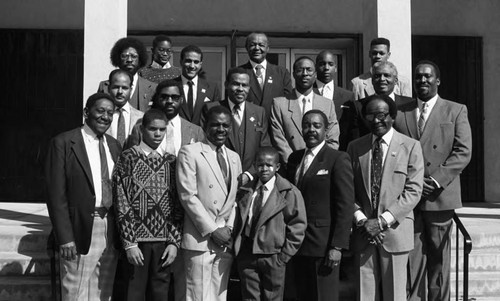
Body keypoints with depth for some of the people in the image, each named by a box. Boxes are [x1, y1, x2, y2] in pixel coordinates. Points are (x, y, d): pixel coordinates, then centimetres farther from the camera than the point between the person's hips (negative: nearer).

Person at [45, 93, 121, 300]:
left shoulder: (114, 145, 11)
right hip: (81, 230, -5)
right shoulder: (63, 143, -6)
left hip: (111, 230, 5)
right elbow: (56, 195, -9)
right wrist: (65, 238, -14)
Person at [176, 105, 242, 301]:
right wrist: (212, 230, -12)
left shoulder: (234, 158, 16)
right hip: (200, 239, -5)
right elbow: (188, 196, -10)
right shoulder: (189, 153, -3)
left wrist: (229, 228, 0)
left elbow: (236, 198, 16)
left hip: (226, 240, 6)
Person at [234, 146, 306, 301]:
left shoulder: (289, 193, -7)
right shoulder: (245, 191, 6)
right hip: (247, 254, 3)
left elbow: (298, 226, -7)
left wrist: (284, 254, -9)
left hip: (272, 255, -3)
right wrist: (237, 247, 7)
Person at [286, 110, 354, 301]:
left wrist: (337, 246, -17)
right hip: (296, 243, 6)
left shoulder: (338, 160, -8)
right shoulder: (294, 158, 11)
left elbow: (345, 206, -12)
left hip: (323, 245, -6)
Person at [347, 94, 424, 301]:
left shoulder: (410, 147, 0)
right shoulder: (355, 147, 9)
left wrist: (383, 221, -12)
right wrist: (362, 220, -8)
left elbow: (413, 191, -6)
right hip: (363, 233, 2)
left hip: (395, 232, -2)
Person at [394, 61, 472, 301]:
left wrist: (436, 181, -13)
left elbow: (463, 152, -3)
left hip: (440, 196, -1)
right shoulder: (400, 112, 9)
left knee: (439, 259, 7)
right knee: (412, 258, 2)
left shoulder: (456, 111, 6)